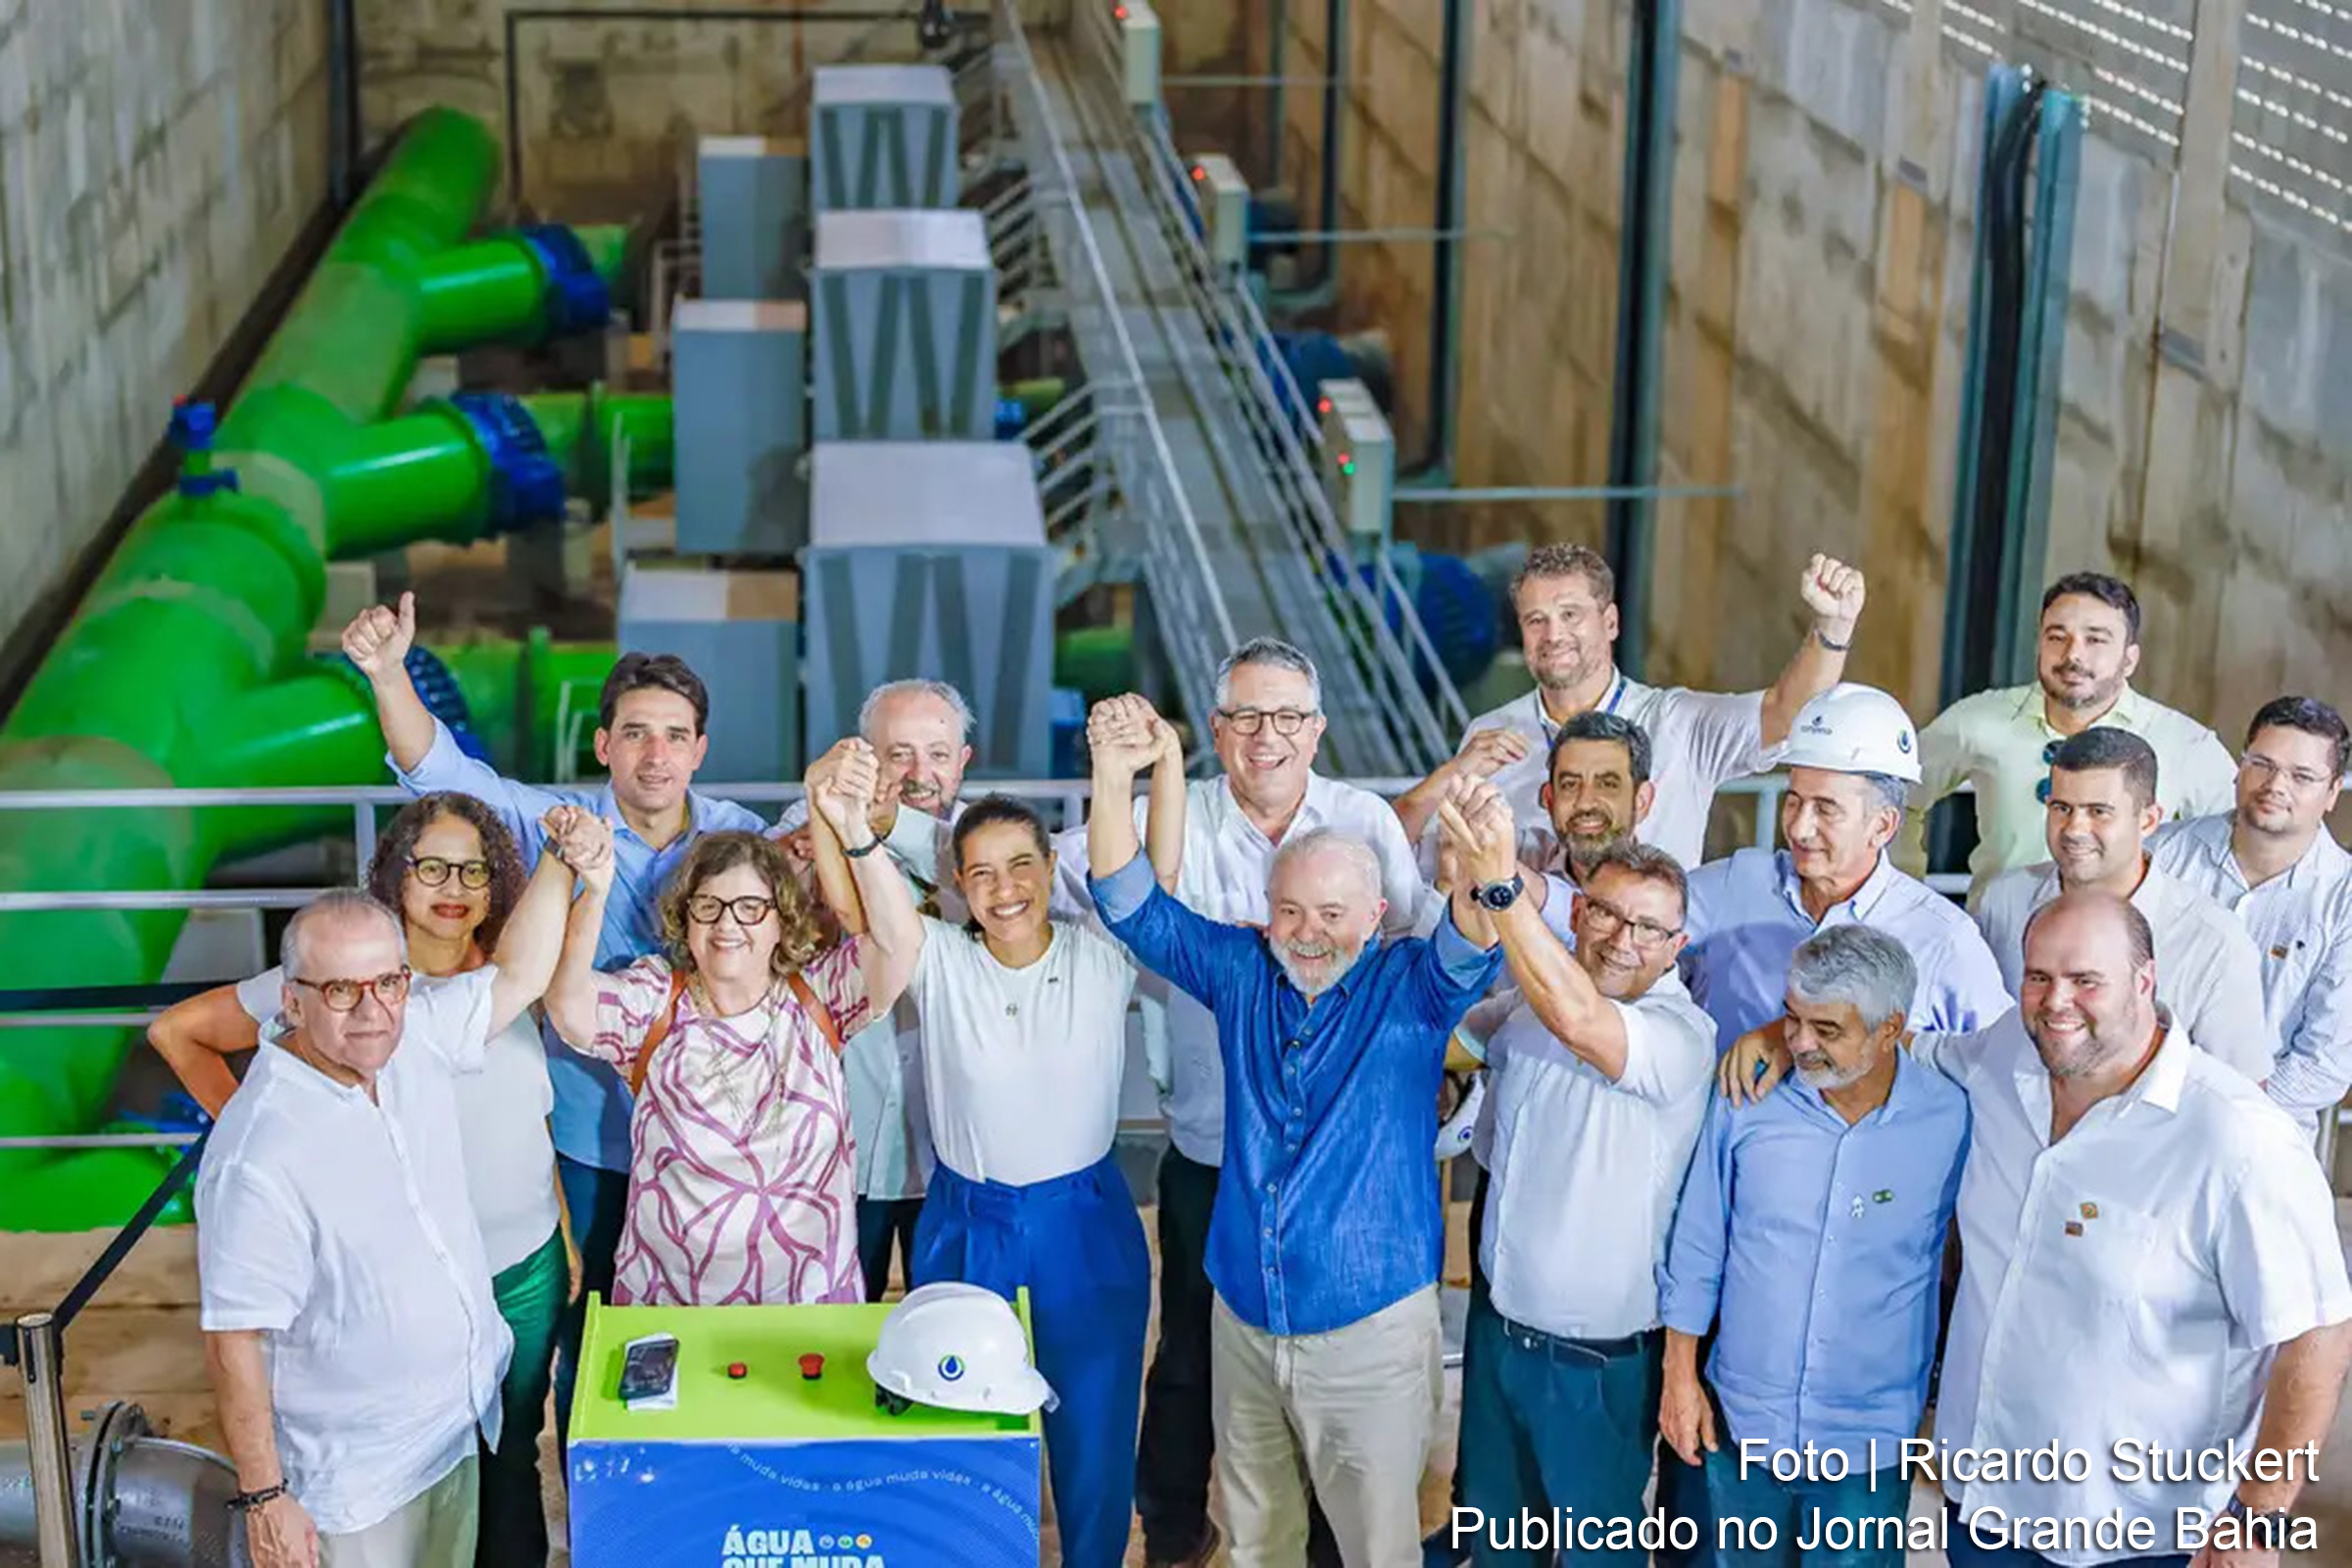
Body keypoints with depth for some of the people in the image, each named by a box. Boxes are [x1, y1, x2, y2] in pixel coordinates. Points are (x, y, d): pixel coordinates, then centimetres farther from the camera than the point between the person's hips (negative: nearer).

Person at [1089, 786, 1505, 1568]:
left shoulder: (1411, 986, -7)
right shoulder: (1240, 970, 3)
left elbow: (1472, 941, -28)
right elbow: (1130, 902, 2)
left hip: (1372, 1331, -4)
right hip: (1244, 1322, 4)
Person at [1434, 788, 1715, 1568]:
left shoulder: (1682, 1034, -23)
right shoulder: (1531, 1005, 0)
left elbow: (1578, 1020, -43)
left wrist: (1498, 883, -49)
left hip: (1596, 1358, -6)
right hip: (1498, 1324, 6)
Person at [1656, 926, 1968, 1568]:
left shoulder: (1951, 1122, -13)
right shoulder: (1745, 1100, -9)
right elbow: (1698, 1243, 2)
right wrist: (1680, 1374, 4)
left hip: (1869, 1440, -2)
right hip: (1743, 1420, 2)